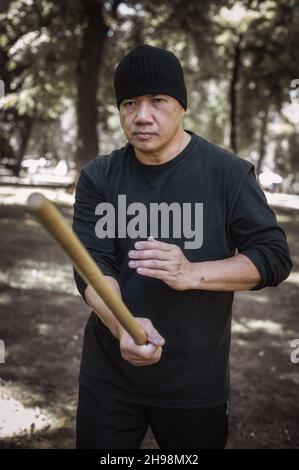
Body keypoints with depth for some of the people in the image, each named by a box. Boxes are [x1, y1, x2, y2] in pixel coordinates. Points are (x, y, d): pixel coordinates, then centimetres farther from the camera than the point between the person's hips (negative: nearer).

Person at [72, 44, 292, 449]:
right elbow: (91, 264, -9)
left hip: (196, 379, -1)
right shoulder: (98, 178, 0)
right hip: (107, 373, 2)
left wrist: (191, 273, -24)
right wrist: (122, 324, -30)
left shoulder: (230, 174, -6)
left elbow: (275, 257, -7)